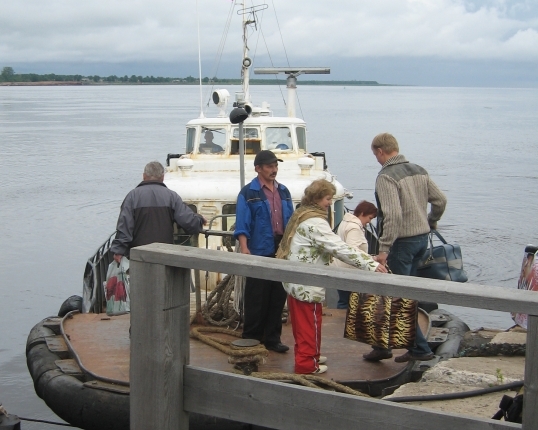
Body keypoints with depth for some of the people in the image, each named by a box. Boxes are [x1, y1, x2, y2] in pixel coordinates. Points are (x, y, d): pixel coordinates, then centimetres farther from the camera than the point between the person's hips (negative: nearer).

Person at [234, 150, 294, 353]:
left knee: (278, 297, 10)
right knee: (256, 299, 0)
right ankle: (251, 340, 10)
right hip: (260, 252, -5)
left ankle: (272, 338, 20)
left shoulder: (283, 191, 13)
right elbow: (242, 224, -10)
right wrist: (244, 248, -22)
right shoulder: (248, 193, -4)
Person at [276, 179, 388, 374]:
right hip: (307, 285, -10)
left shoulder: (301, 216, 11)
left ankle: (309, 355, 29)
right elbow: (340, 248, -26)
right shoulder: (315, 222, -20)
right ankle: (306, 363, 7)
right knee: (310, 324, 1)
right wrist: (371, 264, -26)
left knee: (302, 323, 18)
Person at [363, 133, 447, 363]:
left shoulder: (386, 177, -16)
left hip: (402, 241, -8)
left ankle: (421, 348, 3)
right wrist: (431, 222, 29)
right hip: (422, 237, 8)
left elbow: (393, 215, -25)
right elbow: (440, 200, 11)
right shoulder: (419, 170, 8)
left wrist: (384, 249, -24)